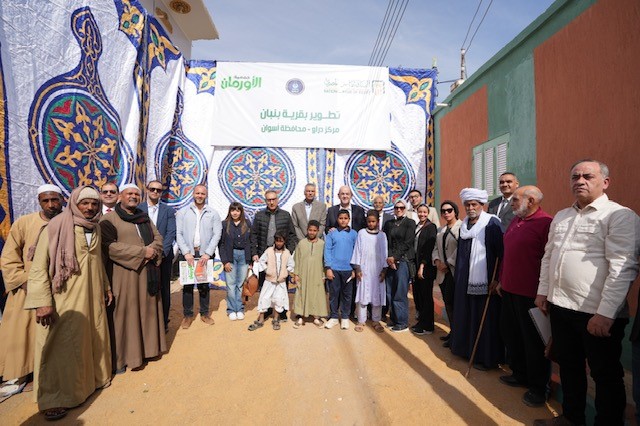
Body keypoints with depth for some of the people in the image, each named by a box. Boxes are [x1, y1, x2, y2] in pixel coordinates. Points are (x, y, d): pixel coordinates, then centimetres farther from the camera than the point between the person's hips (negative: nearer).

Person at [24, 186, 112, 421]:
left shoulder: (95, 228, 7)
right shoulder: (57, 227, -12)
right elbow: (39, 266, -13)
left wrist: (106, 287, 18)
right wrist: (43, 301, -19)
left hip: (92, 296, 6)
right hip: (65, 298, -5)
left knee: (94, 338, 14)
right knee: (62, 346, 3)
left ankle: (93, 377, 34)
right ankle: (54, 398, 18)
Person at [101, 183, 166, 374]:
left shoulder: (144, 218, 15)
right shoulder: (109, 218, -3)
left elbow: (158, 238, 10)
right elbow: (109, 246, -16)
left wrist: (152, 250, -12)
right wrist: (142, 252, -17)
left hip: (147, 273, 6)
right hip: (124, 274, -5)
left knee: (147, 310, 11)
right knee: (125, 313, 1)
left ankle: (147, 347, 25)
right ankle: (121, 357, 13)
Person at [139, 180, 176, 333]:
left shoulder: (169, 211, 5)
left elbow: (171, 233, -3)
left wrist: (161, 252, -15)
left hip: (164, 256, 0)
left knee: (164, 290, 7)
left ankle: (163, 322, 20)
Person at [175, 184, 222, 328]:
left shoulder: (213, 213, 2)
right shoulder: (182, 212, 3)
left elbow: (217, 234, -3)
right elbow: (178, 234, -2)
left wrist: (207, 254, -11)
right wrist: (186, 252, -12)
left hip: (205, 254, 0)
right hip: (187, 254, 0)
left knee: (204, 285, 10)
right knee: (187, 285, 6)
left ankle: (205, 313, 23)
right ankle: (188, 315, 20)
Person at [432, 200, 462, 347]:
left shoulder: (461, 226, -8)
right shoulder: (440, 231, 18)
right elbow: (436, 248, 15)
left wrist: (448, 263, -15)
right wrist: (437, 261, -3)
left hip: (455, 271, -7)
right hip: (443, 272, 7)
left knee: (451, 302, -6)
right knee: (448, 303, 12)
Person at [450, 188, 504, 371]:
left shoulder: (492, 223, -10)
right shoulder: (464, 226, 10)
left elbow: (501, 253, -14)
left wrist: (497, 279, -17)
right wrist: (458, 277, 16)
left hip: (486, 281, -6)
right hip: (466, 280, 7)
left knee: (485, 319, 2)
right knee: (467, 316, 15)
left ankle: (487, 357, 16)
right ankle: (467, 349, 31)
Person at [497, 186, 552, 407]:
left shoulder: (545, 223, -16)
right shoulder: (516, 221, 11)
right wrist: (502, 280, 18)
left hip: (530, 293, -8)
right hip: (509, 289, 8)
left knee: (533, 340, 7)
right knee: (511, 333, 18)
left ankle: (538, 387, 25)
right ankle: (520, 374, 38)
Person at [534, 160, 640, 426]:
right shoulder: (560, 217, 12)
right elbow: (548, 256, 17)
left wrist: (605, 313, -21)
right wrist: (543, 292, 13)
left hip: (597, 313, -6)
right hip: (560, 306, 7)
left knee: (606, 375, 11)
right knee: (568, 366, 20)